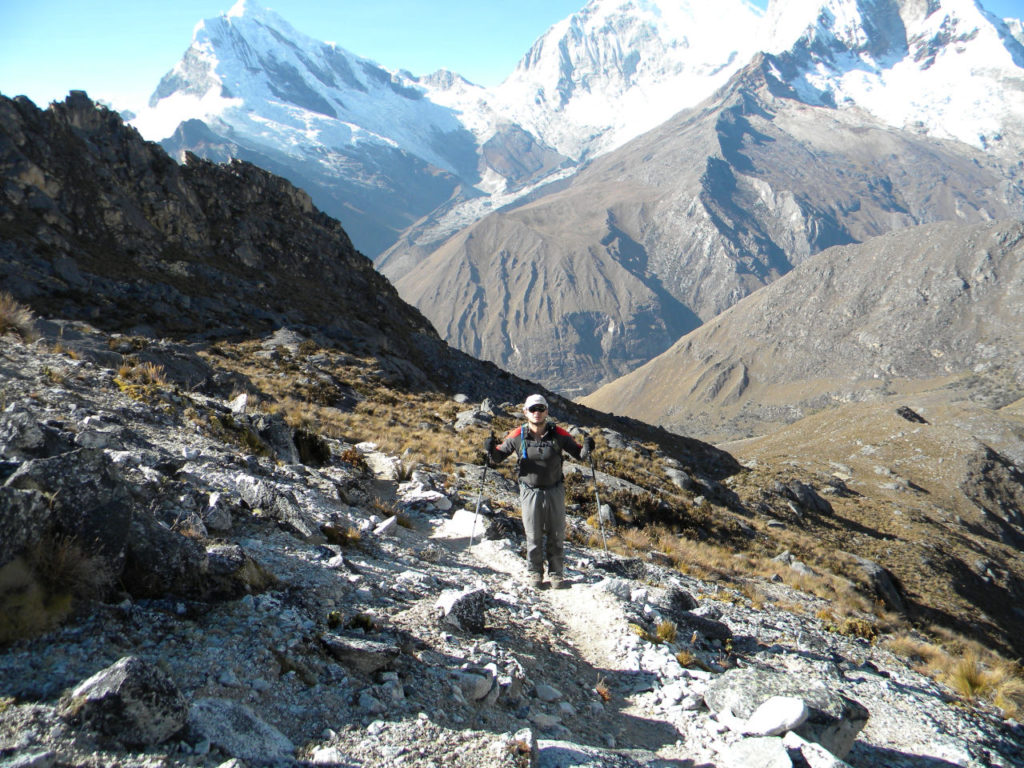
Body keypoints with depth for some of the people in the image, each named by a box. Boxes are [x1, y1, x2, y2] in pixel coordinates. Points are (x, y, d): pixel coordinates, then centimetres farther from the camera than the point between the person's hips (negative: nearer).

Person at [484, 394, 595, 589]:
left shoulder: (558, 434, -5)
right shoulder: (518, 436, -5)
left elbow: (577, 452, 4)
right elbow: (498, 457, 2)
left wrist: (586, 449, -18)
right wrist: (491, 451, -20)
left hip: (554, 492, 1)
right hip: (530, 493, -1)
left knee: (556, 536, 9)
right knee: (534, 537, 7)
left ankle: (556, 573, 23)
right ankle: (535, 573, 25)